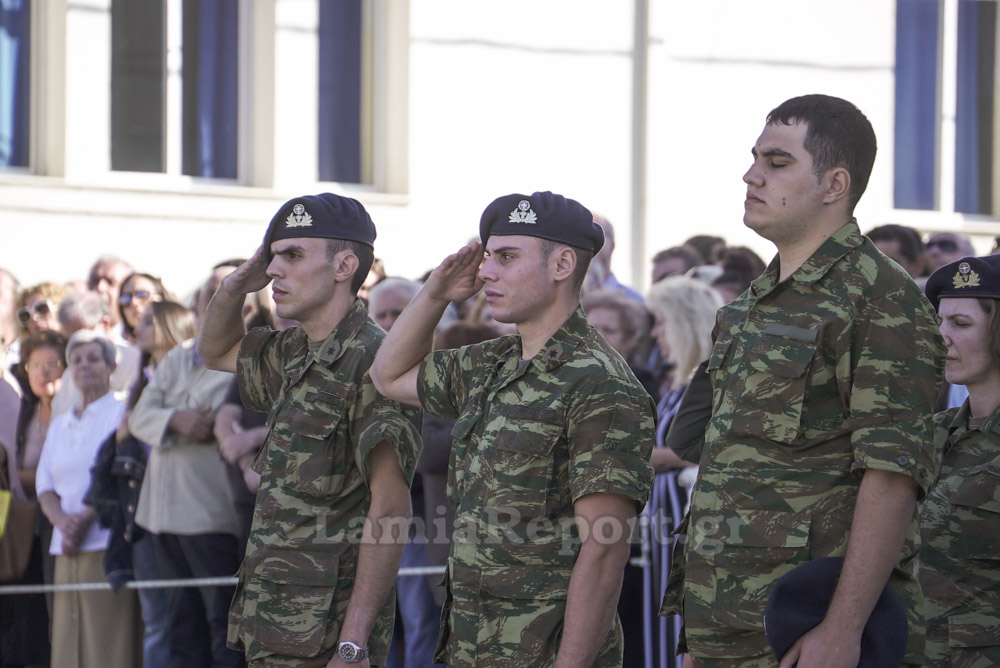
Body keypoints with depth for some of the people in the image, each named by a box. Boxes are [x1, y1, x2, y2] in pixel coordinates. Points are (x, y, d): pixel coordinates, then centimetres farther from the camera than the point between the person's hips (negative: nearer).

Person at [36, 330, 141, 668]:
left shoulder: (123, 414, 3)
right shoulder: (59, 425, 21)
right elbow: (45, 485, 16)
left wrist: (86, 518, -14)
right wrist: (61, 519, -6)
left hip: (107, 545, -6)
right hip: (66, 550, 6)